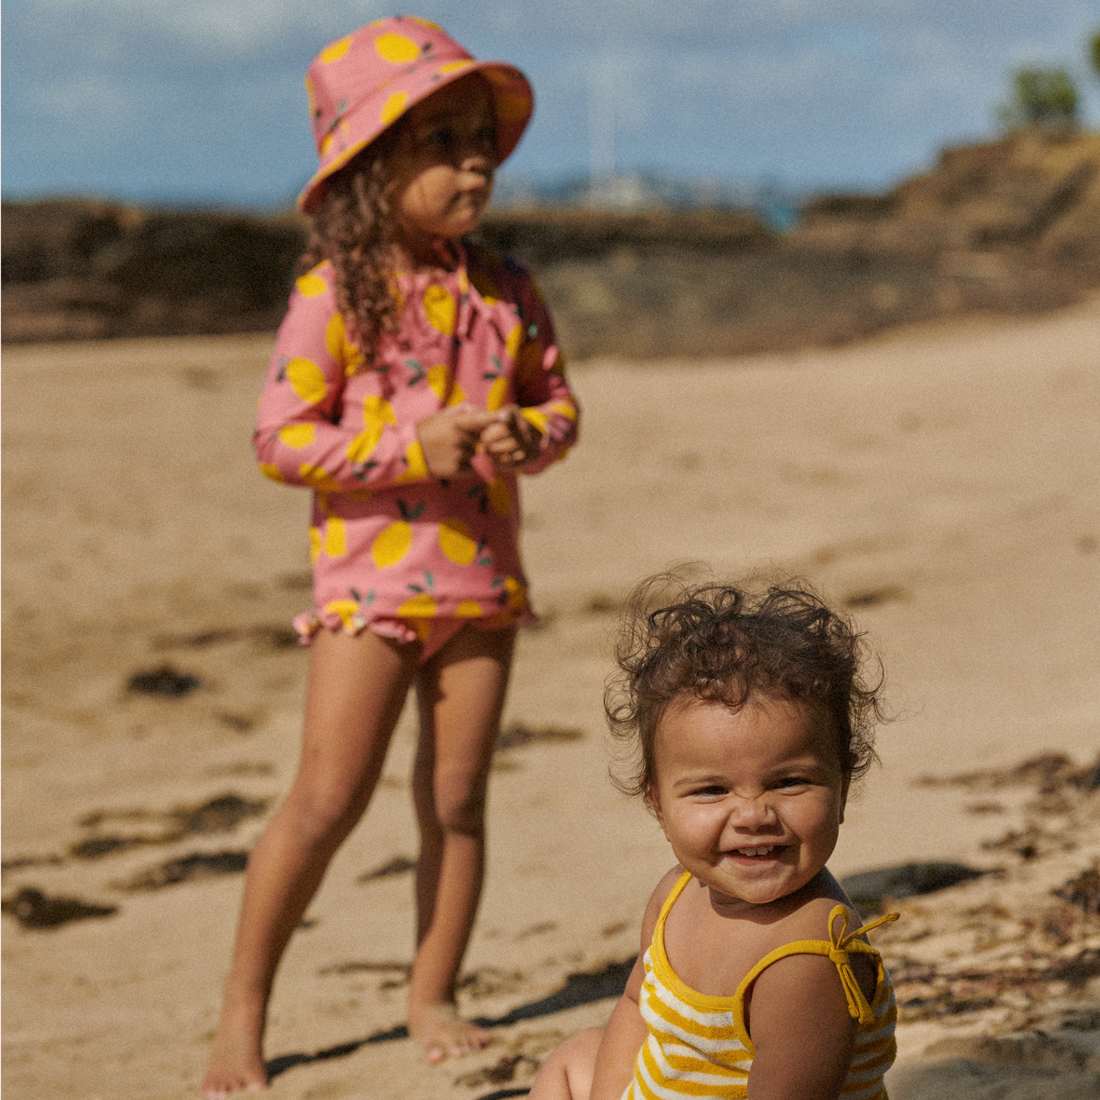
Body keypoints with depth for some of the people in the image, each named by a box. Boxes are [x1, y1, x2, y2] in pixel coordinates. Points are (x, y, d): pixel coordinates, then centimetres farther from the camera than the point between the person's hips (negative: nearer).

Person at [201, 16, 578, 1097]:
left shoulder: (504, 289, 5)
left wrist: (527, 433, -9)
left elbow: (557, 399, 15)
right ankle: (243, 1006, 5)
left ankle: (432, 996, 23)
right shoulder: (334, 294, -10)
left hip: (481, 577, 5)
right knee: (327, 798, -7)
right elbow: (280, 437, -12)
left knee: (455, 799, 8)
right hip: (371, 578, -4)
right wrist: (414, 449, -21)